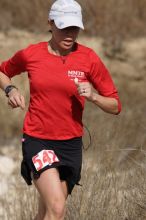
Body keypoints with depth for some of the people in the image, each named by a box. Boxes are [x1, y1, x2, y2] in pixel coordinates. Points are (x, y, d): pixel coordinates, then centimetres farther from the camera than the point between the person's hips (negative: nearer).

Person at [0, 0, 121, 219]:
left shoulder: (89, 58, -4)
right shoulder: (30, 54, -3)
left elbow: (115, 106, 0)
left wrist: (93, 96, -19)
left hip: (70, 144, 2)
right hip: (37, 141, -2)